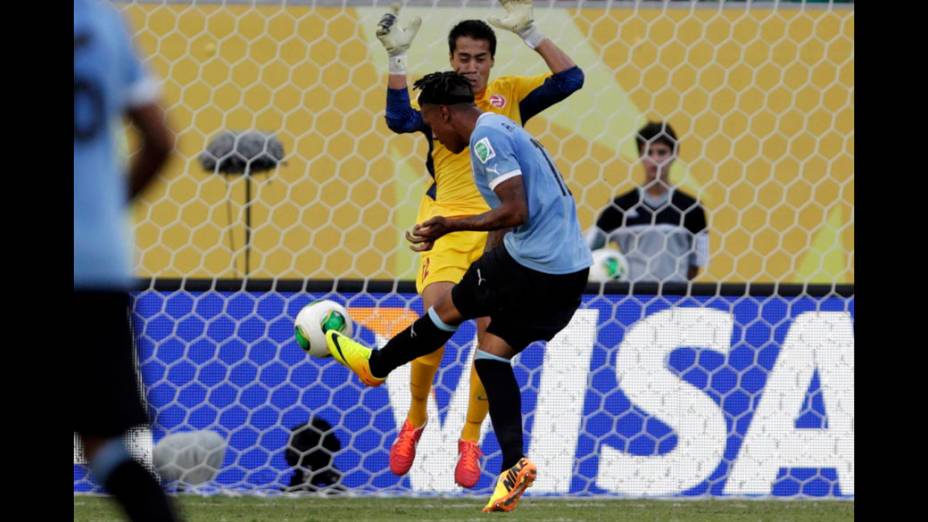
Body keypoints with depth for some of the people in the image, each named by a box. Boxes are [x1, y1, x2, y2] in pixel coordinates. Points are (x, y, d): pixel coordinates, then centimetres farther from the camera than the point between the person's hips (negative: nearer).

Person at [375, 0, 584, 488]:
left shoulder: (510, 94, 10)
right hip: (445, 223, -1)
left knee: (491, 334, -6)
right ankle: (414, 420, 5)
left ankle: (470, 441, 8)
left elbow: (569, 79, 1)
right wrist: (397, 57, -21)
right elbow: (400, 119, -14)